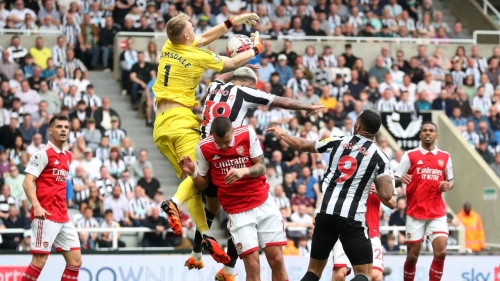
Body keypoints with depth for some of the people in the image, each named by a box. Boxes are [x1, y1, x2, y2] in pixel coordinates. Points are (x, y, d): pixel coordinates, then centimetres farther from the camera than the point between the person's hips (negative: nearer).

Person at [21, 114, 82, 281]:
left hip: (63, 217, 8)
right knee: (39, 261, -10)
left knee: (75, 261, 5)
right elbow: (27, 182, -14)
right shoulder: (43, 153, -7)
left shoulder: (68, 156, 16)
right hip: (45, 216, -8)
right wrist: (36, 206, -27)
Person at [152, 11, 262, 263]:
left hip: (160, 125, 7)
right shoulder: (197, 56, -6)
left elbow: (205, 38, 27)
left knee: (191, 177, 2)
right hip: (181, 120, -7)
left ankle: (205, 234, -9)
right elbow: (233, 63, 10)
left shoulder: (168, 48, 11)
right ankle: (175, 203, -46)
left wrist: (233, 21, 31)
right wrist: (256, 48, 28)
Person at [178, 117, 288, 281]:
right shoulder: (203, 148, -8)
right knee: (252, 265, -11)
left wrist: (244, 171, -25)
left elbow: (261, 168, -5)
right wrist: (193, 174, -17)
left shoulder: (247, 134, -9)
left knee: (277, 260, -1)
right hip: (237, 211, -1)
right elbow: (204, 183, 4)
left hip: (263, 204, 1)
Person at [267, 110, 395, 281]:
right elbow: (386, 195, -9)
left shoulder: (337, 143, 7)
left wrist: (281, 135, 40)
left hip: (325, 212, 4)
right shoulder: (379, 157, -1)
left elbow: (303, 145, 21)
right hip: (352, 217, -4)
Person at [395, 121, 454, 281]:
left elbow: (450, 180, 20)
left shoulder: (445, 157, 9)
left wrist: (449, 185, -4)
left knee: (441, 252, -12)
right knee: (412, 256, 2)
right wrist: (401, 180, -23)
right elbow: (395, 181, 0)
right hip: (415, 213, -2)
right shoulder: (410, 156, 1)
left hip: (437, 214, 2)